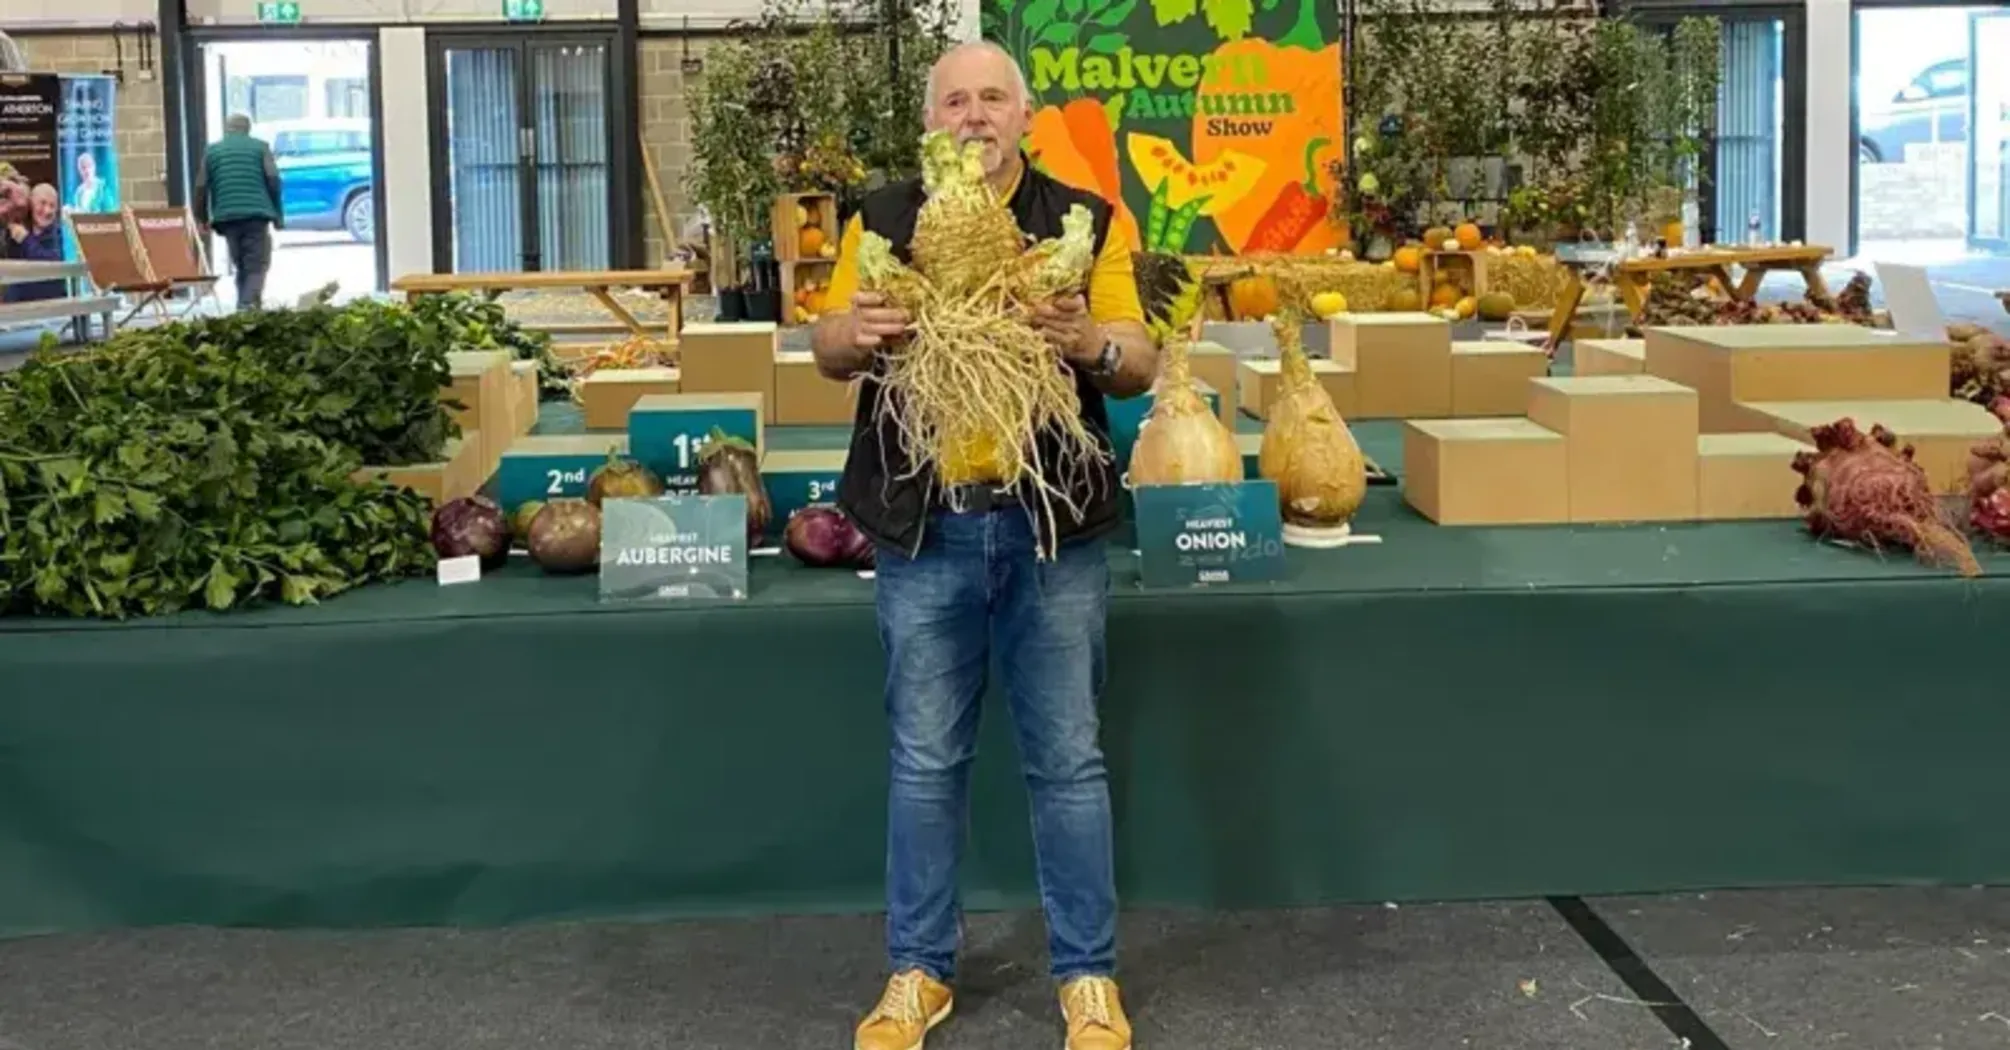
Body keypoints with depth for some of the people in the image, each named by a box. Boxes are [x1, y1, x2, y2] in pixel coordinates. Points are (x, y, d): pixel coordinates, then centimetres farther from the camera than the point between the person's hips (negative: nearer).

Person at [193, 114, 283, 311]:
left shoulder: (212, 151, 14)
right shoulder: (260, 147, 8)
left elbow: (201, 187, 9)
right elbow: (273, 179, -1)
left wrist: (202, 220, 16)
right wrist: (278, 214, 4)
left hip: (227, 216, 3)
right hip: (256, 214, -3)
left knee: (240, 266, 14)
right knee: (257, 265, -3)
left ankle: (244, 307, 8)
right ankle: (249, 305, -22)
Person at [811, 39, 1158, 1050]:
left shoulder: (1085, 219, 2)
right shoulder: (881, 219, 6)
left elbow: (1142, 366, 0)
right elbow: (826, 351, 6)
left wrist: (1091, 342, -24)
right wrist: (853, 332, -18)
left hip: (1052, 526, -1)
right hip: (925, 529, 1)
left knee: (1067, 762, 6)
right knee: (924, 763, 10)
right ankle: (918, 969, 23)